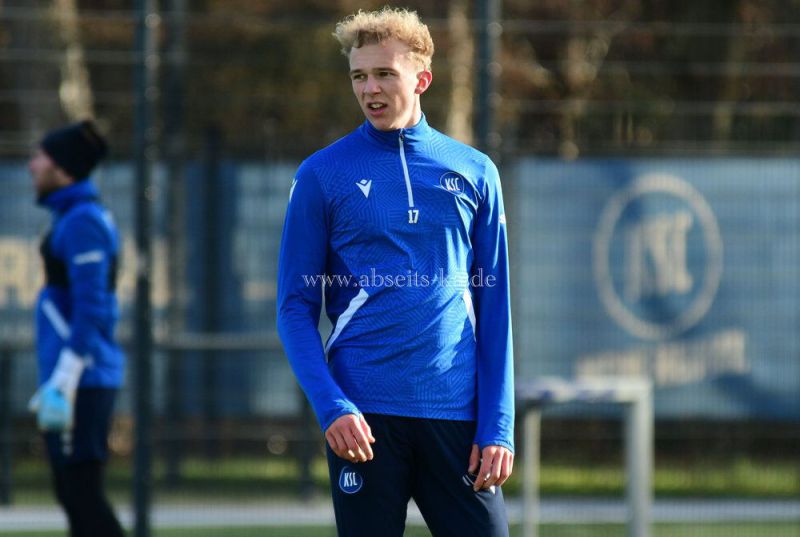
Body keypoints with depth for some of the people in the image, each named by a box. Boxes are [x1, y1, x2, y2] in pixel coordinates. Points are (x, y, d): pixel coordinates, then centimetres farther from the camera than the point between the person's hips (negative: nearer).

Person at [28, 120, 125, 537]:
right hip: (81, 379, 10)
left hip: (80, 378, -10)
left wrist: (61, 385, -24)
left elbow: (90, 311, -20)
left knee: (82, 493, -11)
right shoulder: (79, 218, 17)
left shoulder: (83, 222, -13)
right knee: (72, 492, 12)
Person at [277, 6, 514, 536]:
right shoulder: (323, 174, 3)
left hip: (455, 411, 1)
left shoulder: (473, 171, 8)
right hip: (363, 414, -1)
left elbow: (494, 309, 9)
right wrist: (331, 406, -13)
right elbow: (296, 307, 2)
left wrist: (498, 427, 0)